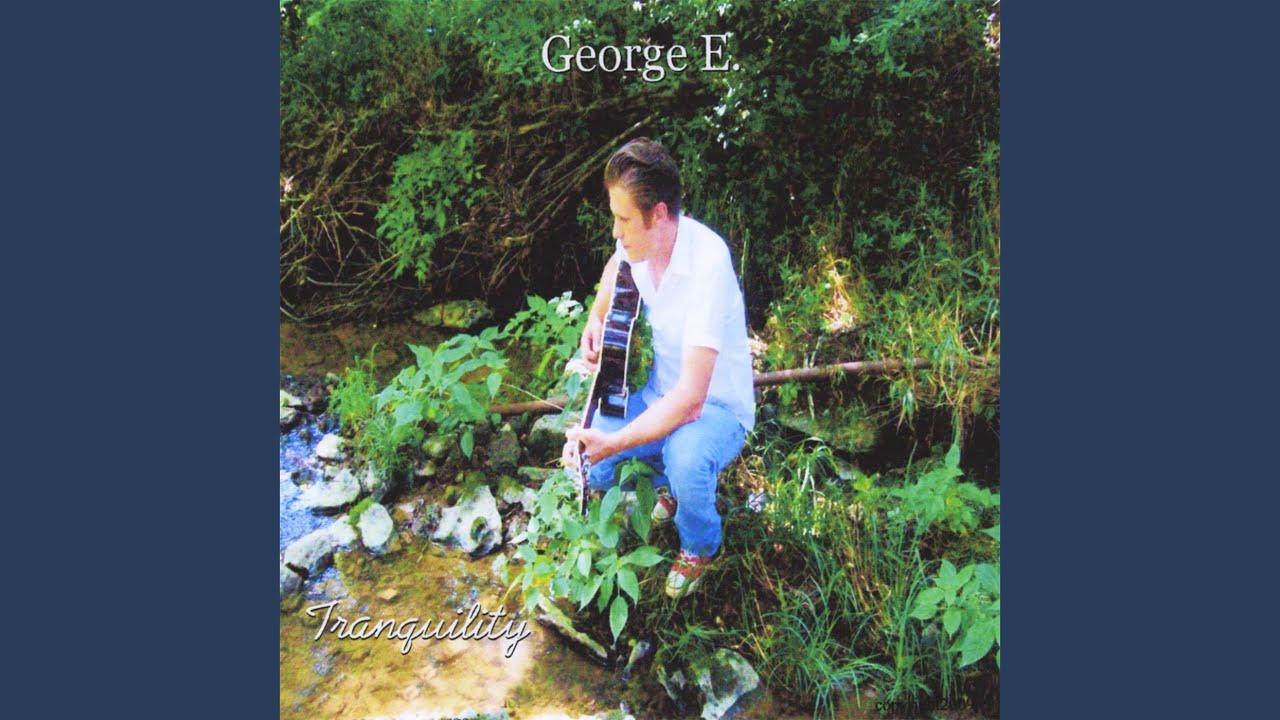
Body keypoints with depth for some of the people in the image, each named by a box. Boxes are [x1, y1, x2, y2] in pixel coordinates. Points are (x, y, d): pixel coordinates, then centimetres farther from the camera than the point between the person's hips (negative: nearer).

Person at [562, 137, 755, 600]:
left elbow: (691, 398, -35)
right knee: (587, 468, -10)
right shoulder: (638, 242, -10)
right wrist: (597, 317, 6)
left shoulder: (708, 260, -32)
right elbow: (616, 266, 22)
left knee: (686, 461, -37)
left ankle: (699, 547, -1)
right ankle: (666, 482, 23)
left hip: (717, 405, -6)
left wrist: (614, 443, -39)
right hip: (661, 393, 7)